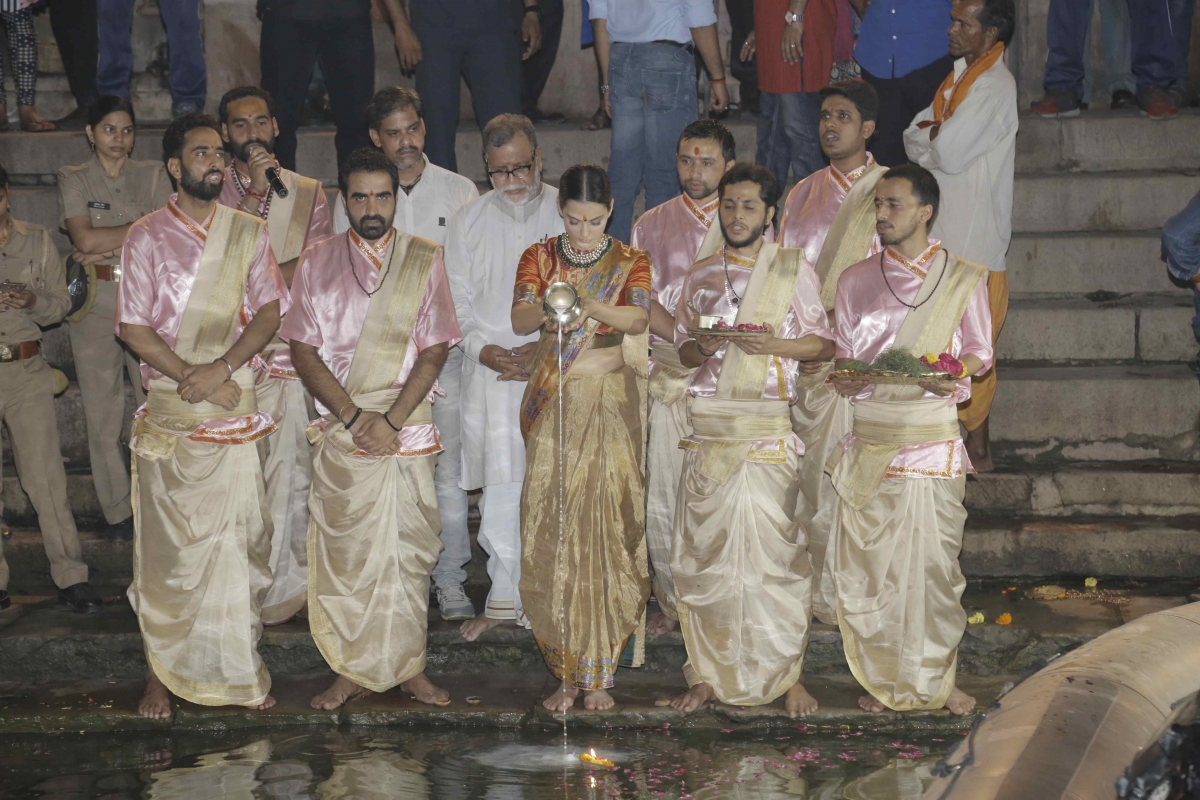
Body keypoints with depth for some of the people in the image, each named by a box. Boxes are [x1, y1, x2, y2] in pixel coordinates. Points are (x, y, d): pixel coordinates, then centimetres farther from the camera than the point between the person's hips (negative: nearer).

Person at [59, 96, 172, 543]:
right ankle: (118, 512, 10)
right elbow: (84, 239, -8)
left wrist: (106, 247, -10)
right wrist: (142, 227, -8)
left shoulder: (152, 176, 10)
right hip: (95, 302, 0)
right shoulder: (74, 179, 7)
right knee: (102, 413, 1)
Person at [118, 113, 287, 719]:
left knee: (241, 539, 1)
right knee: (167, 545, 0)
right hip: (168, 416, -2)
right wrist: (192, 378, -12)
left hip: (235, 413, 2)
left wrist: (222, 368, -12)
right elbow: (133, 327, -3)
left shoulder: (249, 232, 9)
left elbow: (270, 310, 3)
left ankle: (240, 667, 11)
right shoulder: (146, 237, 2)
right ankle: (161, 673, 9)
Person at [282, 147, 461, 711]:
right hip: (340, 430, 0)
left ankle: (408, 667, 13)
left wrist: (392, 420, -10)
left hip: (408, 428, 0)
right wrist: (354, 416, -10)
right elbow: (305, 351, 1)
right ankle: (352, 669, 11)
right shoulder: (318, 262, 5)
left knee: (409, 550, 2)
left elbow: (434, 349, 0)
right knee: (344, 550, 2)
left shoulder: (424, 260, 4)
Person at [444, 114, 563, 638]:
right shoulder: (469, 223, 9)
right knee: (499, 492, 2)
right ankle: (504, 599, 15)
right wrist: (484, 348, -8)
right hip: (492, 376, 1)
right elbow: (456, 301, 9)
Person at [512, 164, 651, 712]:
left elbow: (639, 318, -16)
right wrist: (546, 308, -34)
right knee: (552, 529, -4)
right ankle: (566, 672, 4)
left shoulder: (630, 262, 4)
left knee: (605, 528, -7)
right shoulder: (539, 258, 6)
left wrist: (595, 308, -36)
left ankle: (597, 674, 1)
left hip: (611, 405, -1)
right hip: (552, 403, 1)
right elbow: (518, 321, -11)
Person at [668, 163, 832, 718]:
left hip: (769, 429, -3)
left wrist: (774, 345, -12)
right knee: (705, 552, 1)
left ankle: (787, 675, 3)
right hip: (709, 428, 3)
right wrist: (702, 347, -3)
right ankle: (709, 674, 10)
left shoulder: (793, 268, 5)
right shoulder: (700, 275, 15)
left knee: (776, 551, -6)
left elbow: (824, 343, 5)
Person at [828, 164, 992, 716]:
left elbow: (979, 351, 9)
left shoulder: (962, 278, 5)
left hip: (932, 436, -2)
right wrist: (844, 378, -10)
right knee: (867, 560, 0)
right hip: (870, 437, 2)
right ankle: (884, 681, 11)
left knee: (934, 558, -3)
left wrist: (953, 372, -12)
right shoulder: (855, 281, 11)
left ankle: (937, 679, 10)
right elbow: (844, 355, 13)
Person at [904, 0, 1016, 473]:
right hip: (941, 232, 9)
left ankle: (977, 448, 5)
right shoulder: (961, 76, 15)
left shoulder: (996, 88, -15)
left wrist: (930, 135, -2)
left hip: (973, 240, -9)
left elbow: (949, 151, -22)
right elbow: (913, 138, 9)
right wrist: (940, 136, -11)